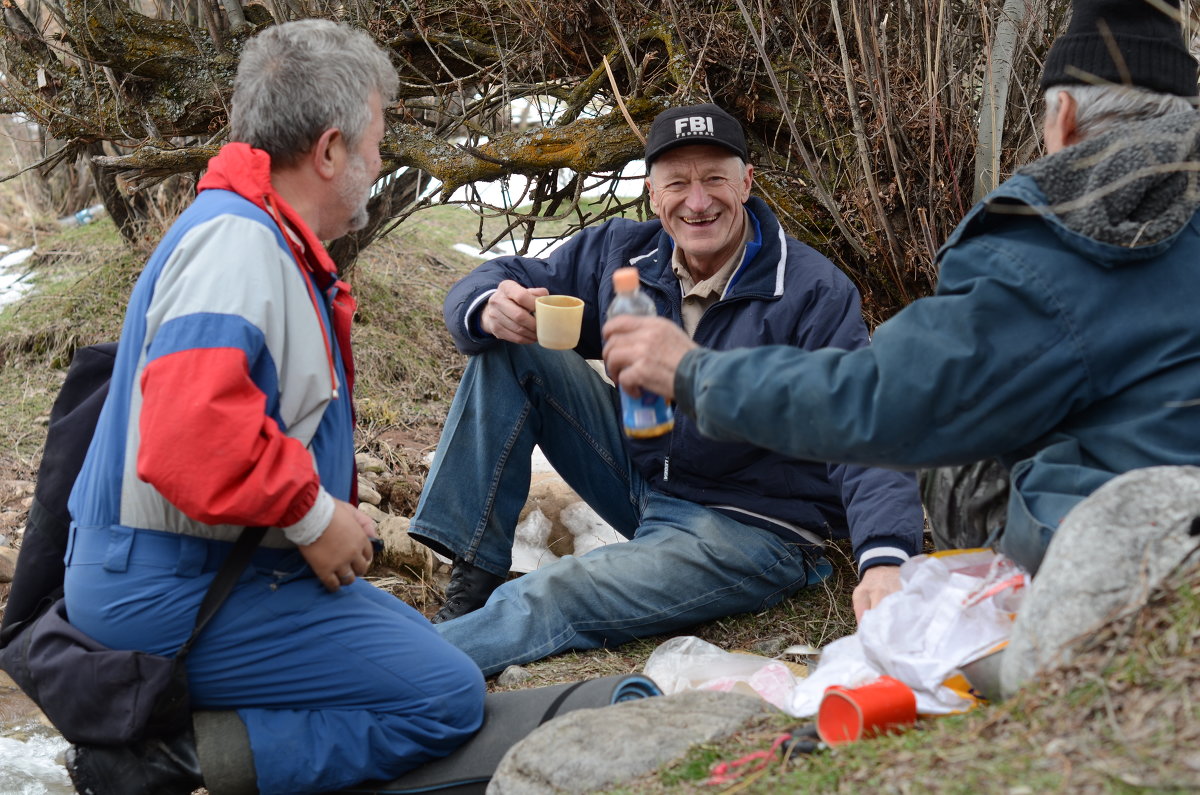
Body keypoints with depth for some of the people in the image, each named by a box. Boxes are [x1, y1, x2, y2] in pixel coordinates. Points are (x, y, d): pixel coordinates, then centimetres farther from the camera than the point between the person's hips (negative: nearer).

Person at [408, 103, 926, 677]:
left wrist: (884, 559, -45)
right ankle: (470, 585, -11)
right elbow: (488, 284, 4)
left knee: (550, 598, -30)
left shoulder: (815, 293, -18)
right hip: (638, 475, 6)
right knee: (509, 351, -8)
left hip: (749, 528, -6)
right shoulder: (621, 253, -2)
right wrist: (492, 309, -24)